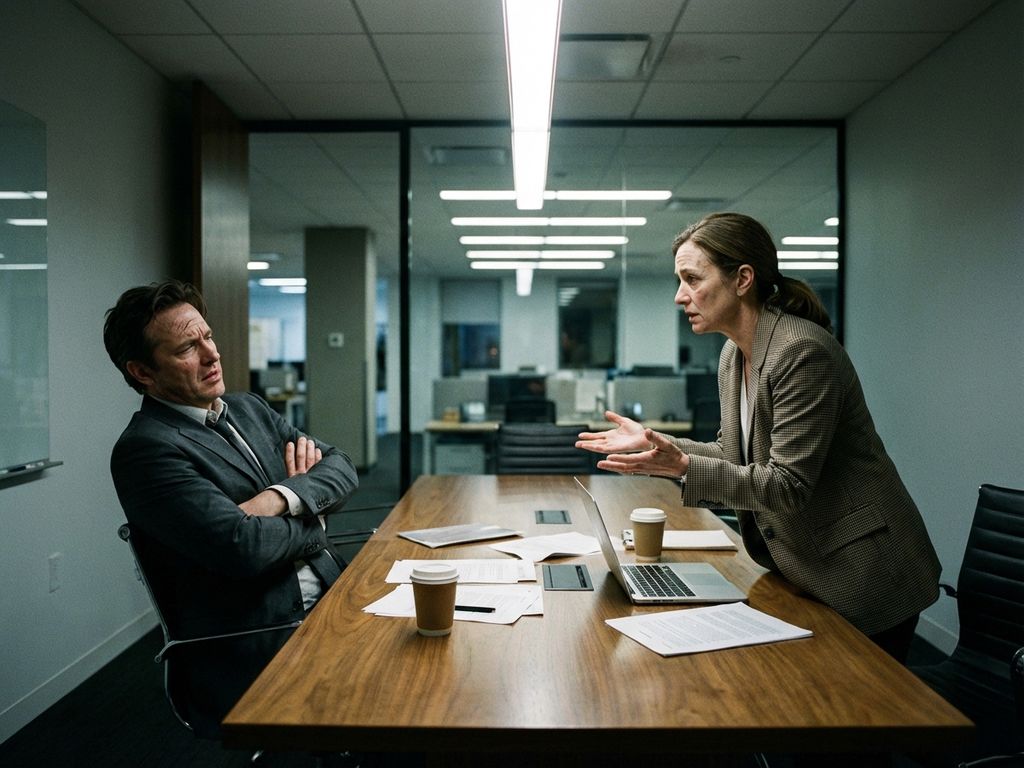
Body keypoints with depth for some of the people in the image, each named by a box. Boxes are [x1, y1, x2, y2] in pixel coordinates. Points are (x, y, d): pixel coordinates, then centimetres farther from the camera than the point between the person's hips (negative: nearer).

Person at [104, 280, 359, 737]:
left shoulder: (249, 410, 15)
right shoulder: (144, 449, -11)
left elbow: (341, 469, 8)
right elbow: (242, 545, -22)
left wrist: (281, 497, -12)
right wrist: (313, 525, -3)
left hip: (331, 602, 8)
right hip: (255, 653, -7)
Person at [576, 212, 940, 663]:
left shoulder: (803, 351, -24)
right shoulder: (733, 355, 3)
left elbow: (788, 486, -26)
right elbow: (736, 455, 10)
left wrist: (683, 466, -33)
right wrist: (651, 442, 1)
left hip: (861, 579, -8)